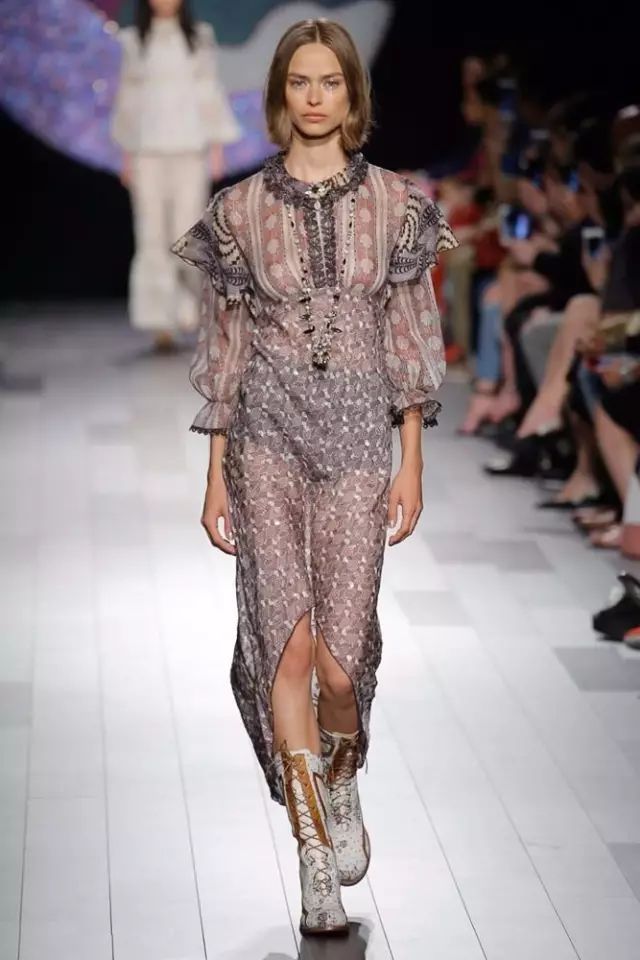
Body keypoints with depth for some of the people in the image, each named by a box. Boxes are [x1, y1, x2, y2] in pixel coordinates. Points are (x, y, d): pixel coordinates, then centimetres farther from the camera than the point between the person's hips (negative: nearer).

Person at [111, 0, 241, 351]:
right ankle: (161, 324, -5)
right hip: (148, 148, 0)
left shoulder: (200, 39, 6)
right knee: (153, 234, -6)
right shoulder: (135, 42, 8)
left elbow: (210, 93, 5)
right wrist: (127, 153, 7)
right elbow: (130, 98, 11)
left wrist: (217, 147, -1)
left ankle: (190, 304, 17)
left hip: (189, 148, 0)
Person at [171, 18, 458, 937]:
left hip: (358, 431, 0)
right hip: (267, 433, 0)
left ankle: (339, 781, 31)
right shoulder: (240, 210, 4)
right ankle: (317, 856, 2)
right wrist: (216, 474, 5)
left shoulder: (393, 204, 4)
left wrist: (412, 463, 0)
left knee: (340, 649, -4)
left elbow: (410, 338, 5)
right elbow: (224, 344, 7)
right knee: (289, 643, -7)